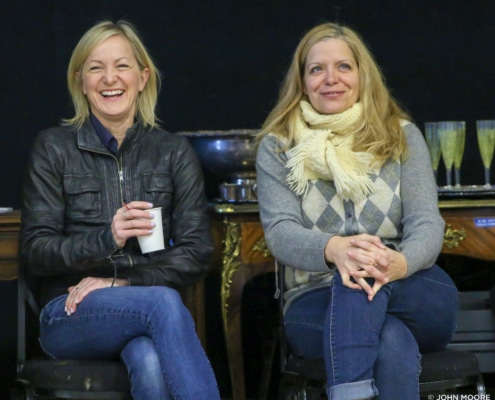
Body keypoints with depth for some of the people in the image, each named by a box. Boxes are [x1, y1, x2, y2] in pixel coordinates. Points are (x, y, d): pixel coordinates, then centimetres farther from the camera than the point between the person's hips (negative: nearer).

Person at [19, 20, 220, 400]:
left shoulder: (175, 152, 11)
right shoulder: (54, 148, 7)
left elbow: (196, 254, 4)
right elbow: (35, 253, 0)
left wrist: (121, 283, -10)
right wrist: (106, 238, -19)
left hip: (152, 305, 1)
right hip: (71, 317, -1)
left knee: (151, 364, -37)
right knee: (163, 304, -35)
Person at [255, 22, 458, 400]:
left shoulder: (401, 136, 7)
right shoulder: (277, 147, 6)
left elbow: (427, 223, -4)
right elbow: (280, 232, -9)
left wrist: (399, 263, -30)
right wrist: (334, 249, -34)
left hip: (416, 299, 1)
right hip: (318, 301, -1)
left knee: (363, 280, -38)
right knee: (393, 344, -37)